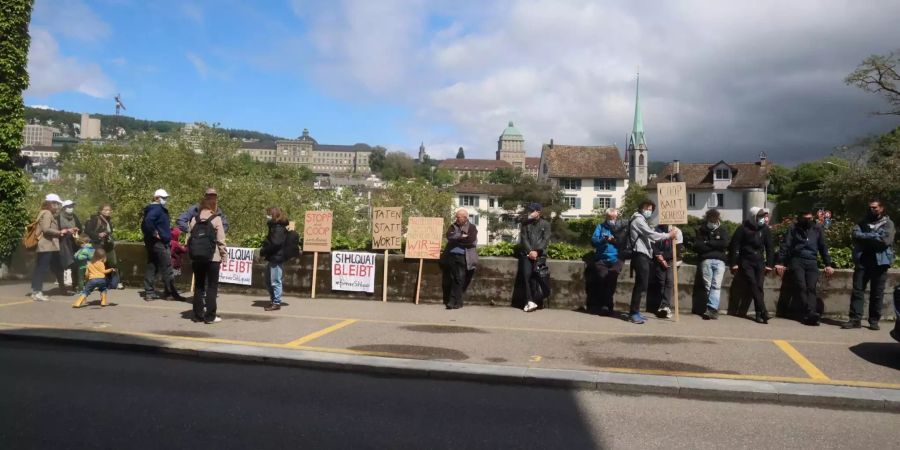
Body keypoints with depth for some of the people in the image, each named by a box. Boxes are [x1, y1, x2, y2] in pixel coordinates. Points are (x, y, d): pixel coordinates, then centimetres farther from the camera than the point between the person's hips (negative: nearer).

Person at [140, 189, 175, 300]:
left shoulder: (158, 209, 16)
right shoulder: (156, 209, -14)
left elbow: (144, 224, 21)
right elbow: (147, 221, -31)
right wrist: (155, 233, -22)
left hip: (151, 243, 10)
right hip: (158, 243, -10)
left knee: (152, 266, 11)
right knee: (166, 267, -5)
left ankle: (149, 291, 14)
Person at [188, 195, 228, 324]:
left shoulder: (194, 220, 7)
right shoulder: (216, 219, -6)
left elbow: (189, 238, 7)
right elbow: (221, 240, -9)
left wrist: (191, 254, 13)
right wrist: (224, 256, -2)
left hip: (196, 257, 4)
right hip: (212, 257, -4)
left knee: (199, 286, 13)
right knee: (212, 286, 3)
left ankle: (198, 314, 16)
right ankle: (210, 316, 1)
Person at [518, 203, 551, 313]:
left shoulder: (545, 224, 10)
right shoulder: (525, 223, 15)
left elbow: (546, 240, 0)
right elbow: (524, 239, 5)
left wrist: (537, 251, -13)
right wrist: (530, 251, -9)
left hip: (539, 254, -1)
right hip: (526, 253, 1)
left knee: (536, 273, -17)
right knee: (526, 274, -16)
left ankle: (532, 301, -13)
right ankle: (530, 301, -17)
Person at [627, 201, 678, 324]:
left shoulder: (641, 220, 25)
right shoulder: (638, 219, -8)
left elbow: (650, 236, 16)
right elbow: (652, 234, -16)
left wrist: (669, 233, 6)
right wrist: (668, 235, -8)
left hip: (643, 255, 11)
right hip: (640, 255, -11)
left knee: (641, 284, 10)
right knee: (642, 284, -12)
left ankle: (635, 311, 14)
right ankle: (633, 313, -10)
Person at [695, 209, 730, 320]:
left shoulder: (723, 230, 16)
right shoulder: (701, 231, 14)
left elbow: (725, 244, -2)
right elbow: (697, 246, 1)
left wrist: (708, 243, 0)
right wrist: (715, 246, -2)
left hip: (719, 260, 0)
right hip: (706, 260, 0)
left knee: (716, 285, -13)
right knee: (707, 285, -6)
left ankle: (711, 308, -23)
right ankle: (713, 310, -5)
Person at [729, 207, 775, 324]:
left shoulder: (765, 229, 5)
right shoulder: (743, 228, -6)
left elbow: (769, 247, 10)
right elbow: (734, 246, -5)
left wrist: (769, 264, 5)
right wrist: (734, 263, -8)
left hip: (759, 262, 3)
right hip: (746, 261, -3)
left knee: (759, 286, -7)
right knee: (753, 285, -17)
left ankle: (759, 314, -4)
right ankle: (763, 312, -22)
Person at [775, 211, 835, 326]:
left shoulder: (818, 229, 12)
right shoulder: (794, 229, 5)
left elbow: (823, 247, 14)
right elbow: (785, 246, 0)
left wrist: (828, 264, 8)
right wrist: (780, 262, -8)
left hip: (812, 262, 2)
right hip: (797, 261, -1)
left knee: (811, 288, -11)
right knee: (801, 287, -14)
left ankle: (809, 316, -21)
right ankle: (811, 313, -16)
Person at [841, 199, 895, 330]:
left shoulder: (888, 223, 6)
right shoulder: (862, 223, 13)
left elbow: (885, 239, -11)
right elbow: (856, 235, -4)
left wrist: (865, 237, -7)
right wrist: (874, 237, -13)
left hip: (880, 262, -2)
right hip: (862, 261, 2)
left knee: (877, 293, 3)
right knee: (857, 290, -2)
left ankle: (874, 321, 10)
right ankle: (855, 319, -2)